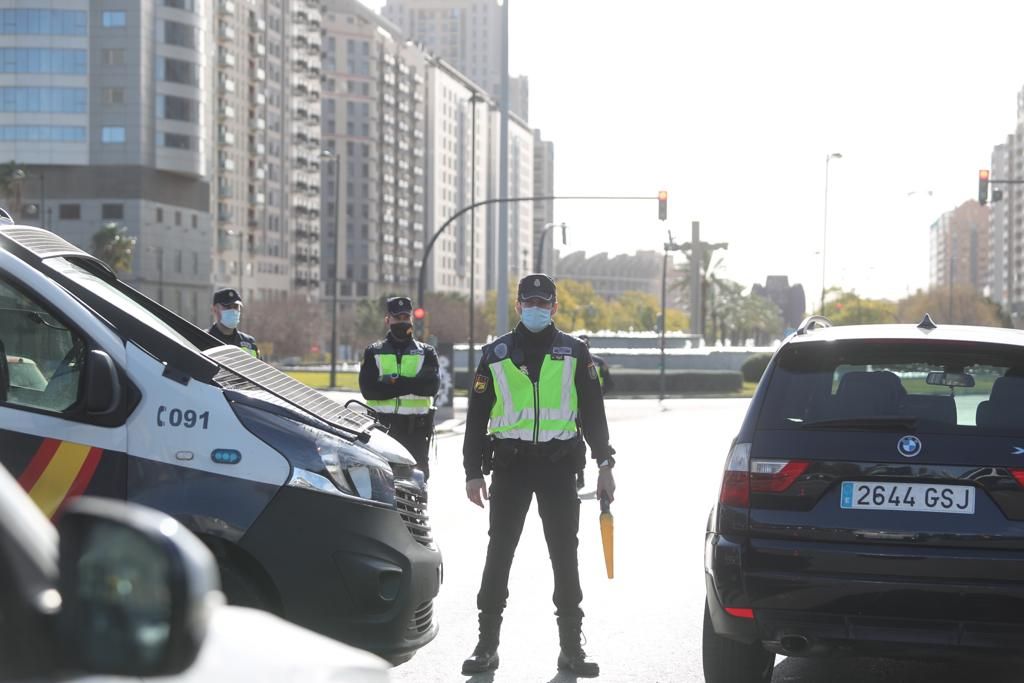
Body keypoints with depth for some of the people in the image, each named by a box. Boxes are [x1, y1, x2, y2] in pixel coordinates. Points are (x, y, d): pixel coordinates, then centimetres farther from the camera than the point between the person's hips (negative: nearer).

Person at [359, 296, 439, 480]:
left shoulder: (426, 353, 12)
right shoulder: (374, 352, 12)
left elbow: (432, 386, -7)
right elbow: (368, 389, -4)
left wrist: (393, 382, -13)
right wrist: (410, 385, -11)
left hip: (416, 429, 0)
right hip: (382, 426, 0)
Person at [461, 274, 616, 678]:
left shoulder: (574, 353, 8)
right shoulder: (495, 354, 8)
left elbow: (592, 412, 9)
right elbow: (477, 416, 9)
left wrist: (604, 463, 2)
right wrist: (473, 471, 3)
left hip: (559, 464, 0)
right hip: (509, 464, 0)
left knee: (565, 555, 3)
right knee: (499, 553, 0)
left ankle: (571, 647, 10)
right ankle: (487, 645, 6)